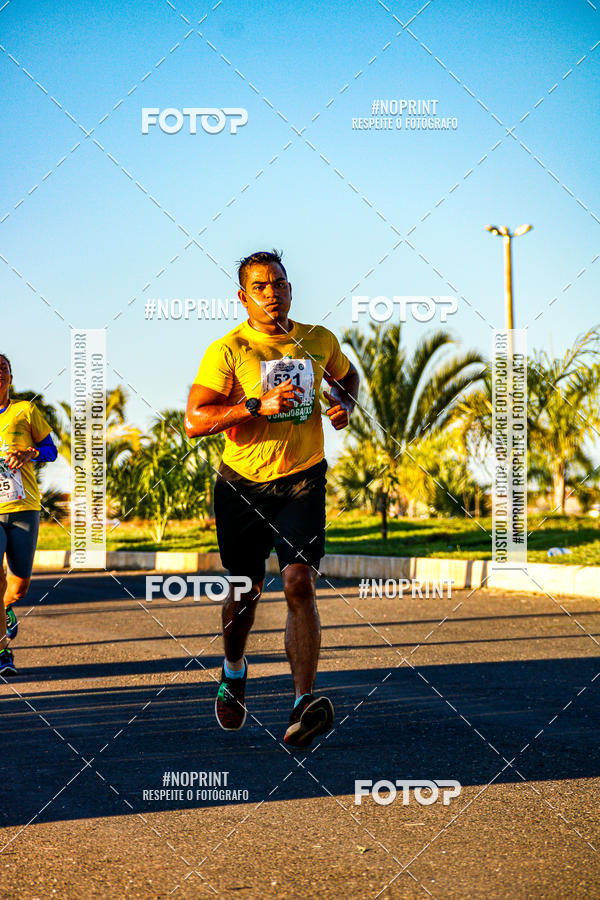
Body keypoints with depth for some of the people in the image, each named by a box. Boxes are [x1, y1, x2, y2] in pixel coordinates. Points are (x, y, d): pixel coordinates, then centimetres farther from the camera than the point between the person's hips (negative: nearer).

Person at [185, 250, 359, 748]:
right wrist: (258, 405, -26)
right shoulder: (228, 350, -9)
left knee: (300, 581, -18)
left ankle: (305, 704, -21)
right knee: (246, 590, 13)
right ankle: (234, 670, 44)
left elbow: (347, 376, 26)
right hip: (243, 485, -1)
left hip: (303, 482, 1)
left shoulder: (319, 341, 4)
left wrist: (345, 404, 3)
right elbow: (194, 421, -17)